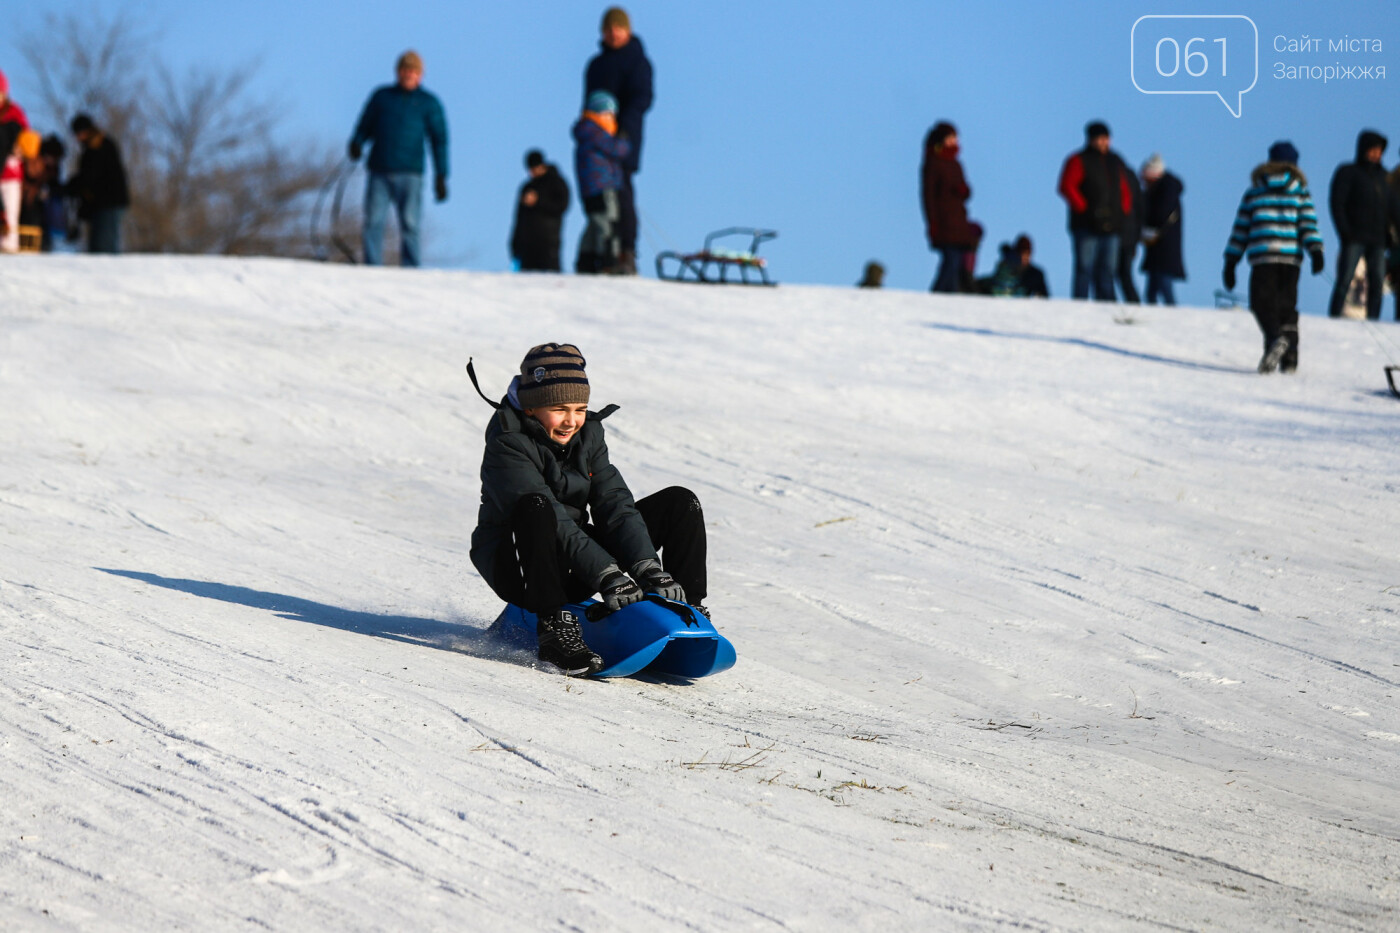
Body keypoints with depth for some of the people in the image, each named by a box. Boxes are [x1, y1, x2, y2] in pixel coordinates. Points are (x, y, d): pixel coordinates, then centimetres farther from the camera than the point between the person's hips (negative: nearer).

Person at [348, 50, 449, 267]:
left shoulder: (429, 103, 11)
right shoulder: (381, 96, 17)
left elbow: (439, 140, 8)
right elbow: (365, 127, 20)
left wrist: (441, 176, -1)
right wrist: (356, 144, -3)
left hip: (410, 174, -2)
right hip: (379, 172, 2)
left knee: (410, 225, -5)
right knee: (373, 222, -8)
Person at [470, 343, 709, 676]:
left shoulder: (588, 432, 2)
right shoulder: (507, 445, -19)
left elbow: (613, 502, -6)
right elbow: (553, 519, -29)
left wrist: (647, 567, -21)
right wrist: (606, 575, -38)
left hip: (574, 567, 7)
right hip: (517, 567, -7)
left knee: (680, 502, -1)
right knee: (535, 508, -41)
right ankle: (554, 629, -37)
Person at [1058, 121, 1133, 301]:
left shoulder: (1115, 161, 17)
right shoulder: (1079, 161, -1)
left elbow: (1125, 190, 25)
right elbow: (1067, 187, -9)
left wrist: (1123, 210, 9)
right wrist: (1083, 208, -15)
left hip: (1110, 227, 5)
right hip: (1086, 226, -5)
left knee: (1106, 273, 4)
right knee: (1084, 270, -9)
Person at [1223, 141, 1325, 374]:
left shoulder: (1254, 191, 13)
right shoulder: (1300, 190, 13)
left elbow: (1241, 228, 13)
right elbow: (1308, 223, 0)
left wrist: (1231, 262, 15)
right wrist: (1315, 250, -6)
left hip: (1263, 256, -2)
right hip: (1292, 255, 2)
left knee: (1262, 302, -7)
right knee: (1287, 305, 10)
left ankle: (1275, 338, -35)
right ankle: (1289, 357, 4)